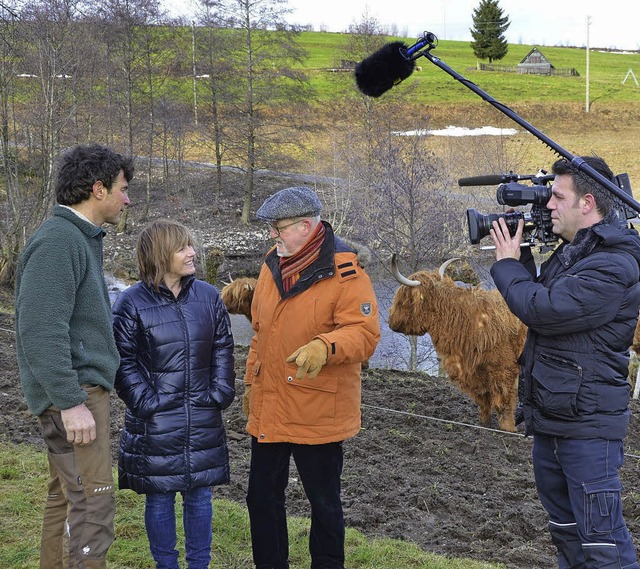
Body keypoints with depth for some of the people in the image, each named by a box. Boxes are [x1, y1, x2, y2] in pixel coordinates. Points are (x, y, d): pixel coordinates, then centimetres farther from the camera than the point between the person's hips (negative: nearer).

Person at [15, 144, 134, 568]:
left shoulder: (81, 239, 16)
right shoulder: (57, 241, -16)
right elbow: (41, 332, -22)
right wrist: (71, 402, -23)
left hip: (83, 386, 10)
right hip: (74, 392, -10)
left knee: (66, 498, 15)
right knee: (92, 502, -10)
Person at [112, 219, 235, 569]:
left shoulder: (208, 296, 3)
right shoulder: (132, 303, -8)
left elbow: (222, 349, 9)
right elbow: (123, 361, -6)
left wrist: (221, 393, 0)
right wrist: (146, 401, -12)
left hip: (203, 419, 3)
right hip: (156, 423, -3)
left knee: (199, 494, 12)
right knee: (159, 498, 7)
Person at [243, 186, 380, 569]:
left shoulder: (345, 273, -14)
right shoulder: (273, 265, 8)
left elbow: (365, 333, -21)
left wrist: (325, 347, -38)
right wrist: (252, 381, 19)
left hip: (317, 413, -7)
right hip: (268, 409, 7)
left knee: (324, 503, 8)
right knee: (262, 497, 16)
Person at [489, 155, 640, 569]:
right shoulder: (571, 251, 12)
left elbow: (541, 309, -25)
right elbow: (537, 299, 19)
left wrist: (507, 263, -9)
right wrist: (519, 257, 5)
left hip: (588, 426, -10)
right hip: (549, 418, 10)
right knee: (565, 529, 21)